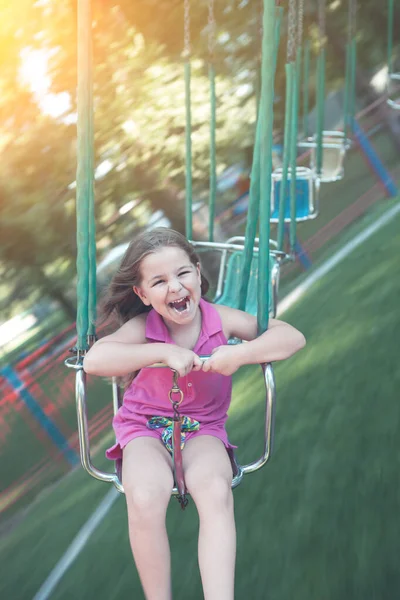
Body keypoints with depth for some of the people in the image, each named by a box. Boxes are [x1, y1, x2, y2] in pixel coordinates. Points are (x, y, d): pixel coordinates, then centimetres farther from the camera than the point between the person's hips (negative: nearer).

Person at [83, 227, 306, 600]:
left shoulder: (220, 319, -10)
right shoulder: (142, 328, -14)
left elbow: (292, 337, -12)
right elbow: (93, 360, -32)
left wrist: (241, 353, -30)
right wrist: (164, 352, -35)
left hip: (203, 426, 1)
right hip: (144, 426, -1)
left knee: (216, 492, -30)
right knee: (145, 499, -29)